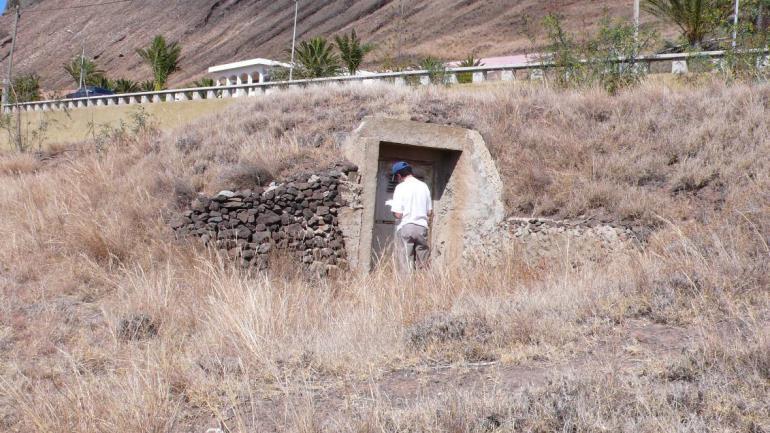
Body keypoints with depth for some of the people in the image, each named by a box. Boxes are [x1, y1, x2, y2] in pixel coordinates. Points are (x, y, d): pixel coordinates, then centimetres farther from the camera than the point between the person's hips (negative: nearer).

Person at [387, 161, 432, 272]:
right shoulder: (424, 186, 7)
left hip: (405, 227, -4)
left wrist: (393, 207, 9)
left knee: (405, 267, -2)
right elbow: (429, 212, 10)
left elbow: (398, 214, -11)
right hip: (422, 227, 4)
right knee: (423, 266, 6)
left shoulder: (401, 187, -7)